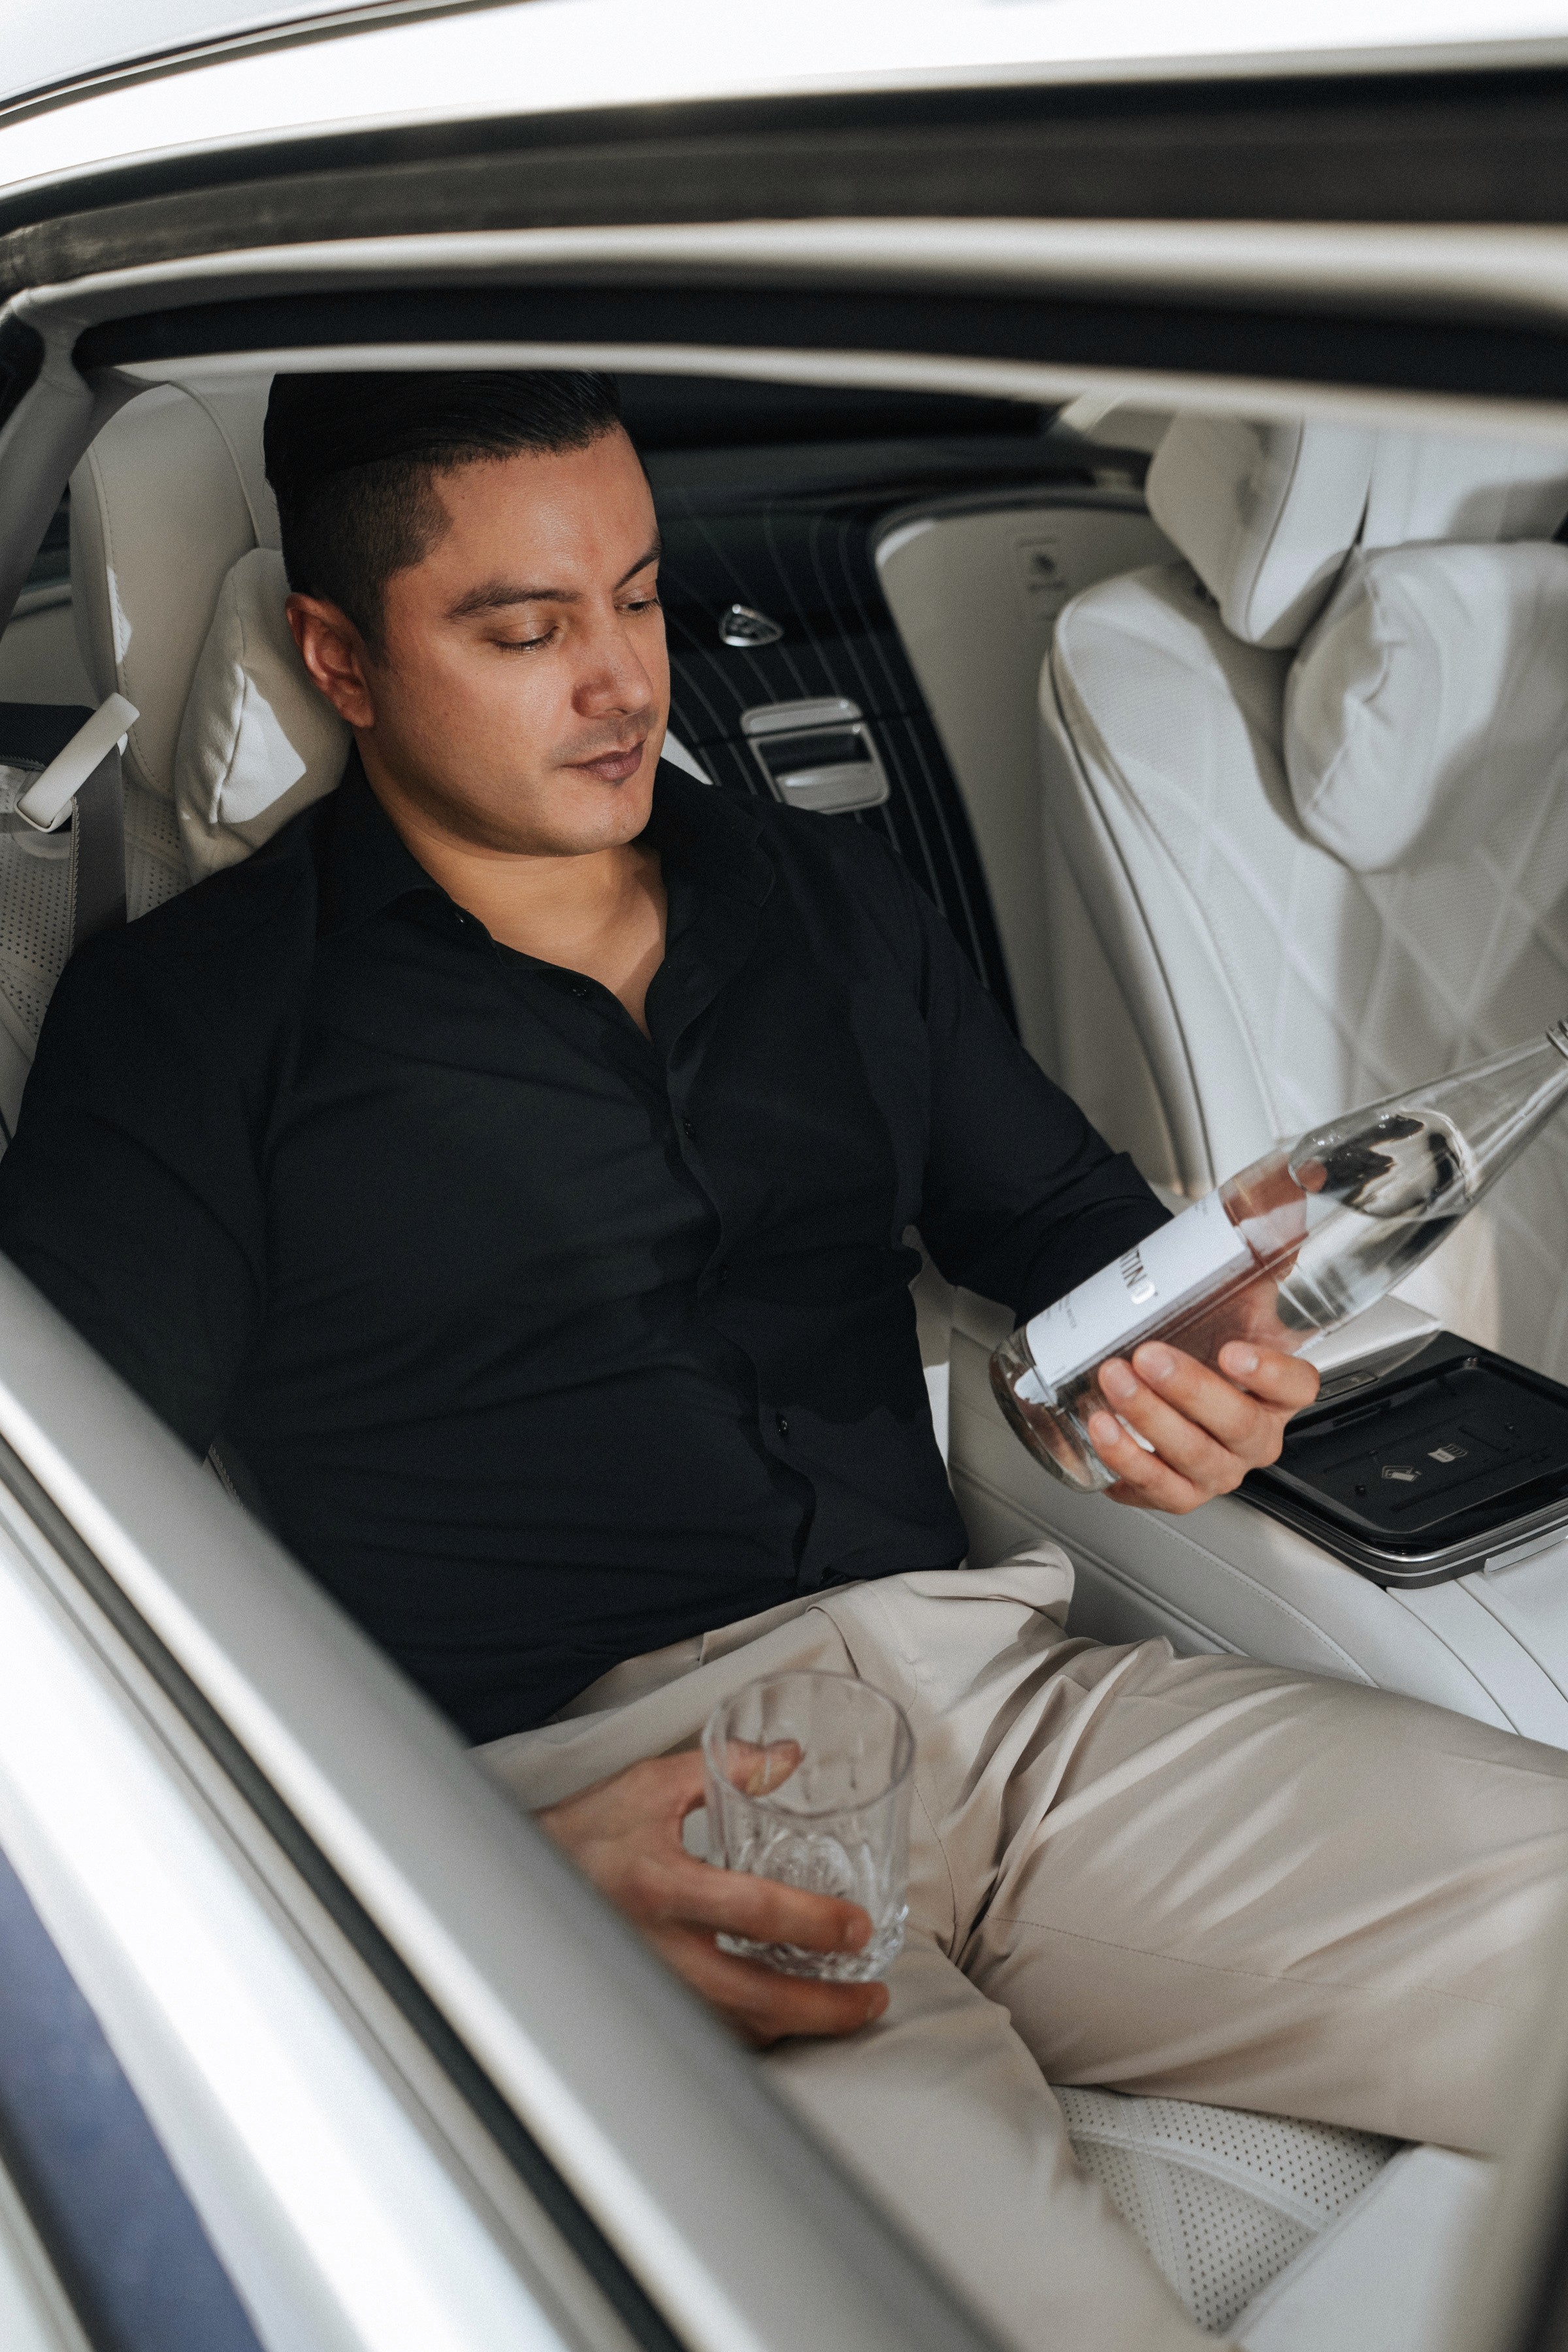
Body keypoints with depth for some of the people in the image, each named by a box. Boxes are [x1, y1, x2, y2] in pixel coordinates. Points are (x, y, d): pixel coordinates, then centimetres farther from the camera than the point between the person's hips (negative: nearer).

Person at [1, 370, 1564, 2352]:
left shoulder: (829, 896, 20)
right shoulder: (190, 1017, 5)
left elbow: (1055, 1206, 30)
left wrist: (1173, 1367, 4)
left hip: (986, 1676, 6)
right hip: (567, 1785, -5)